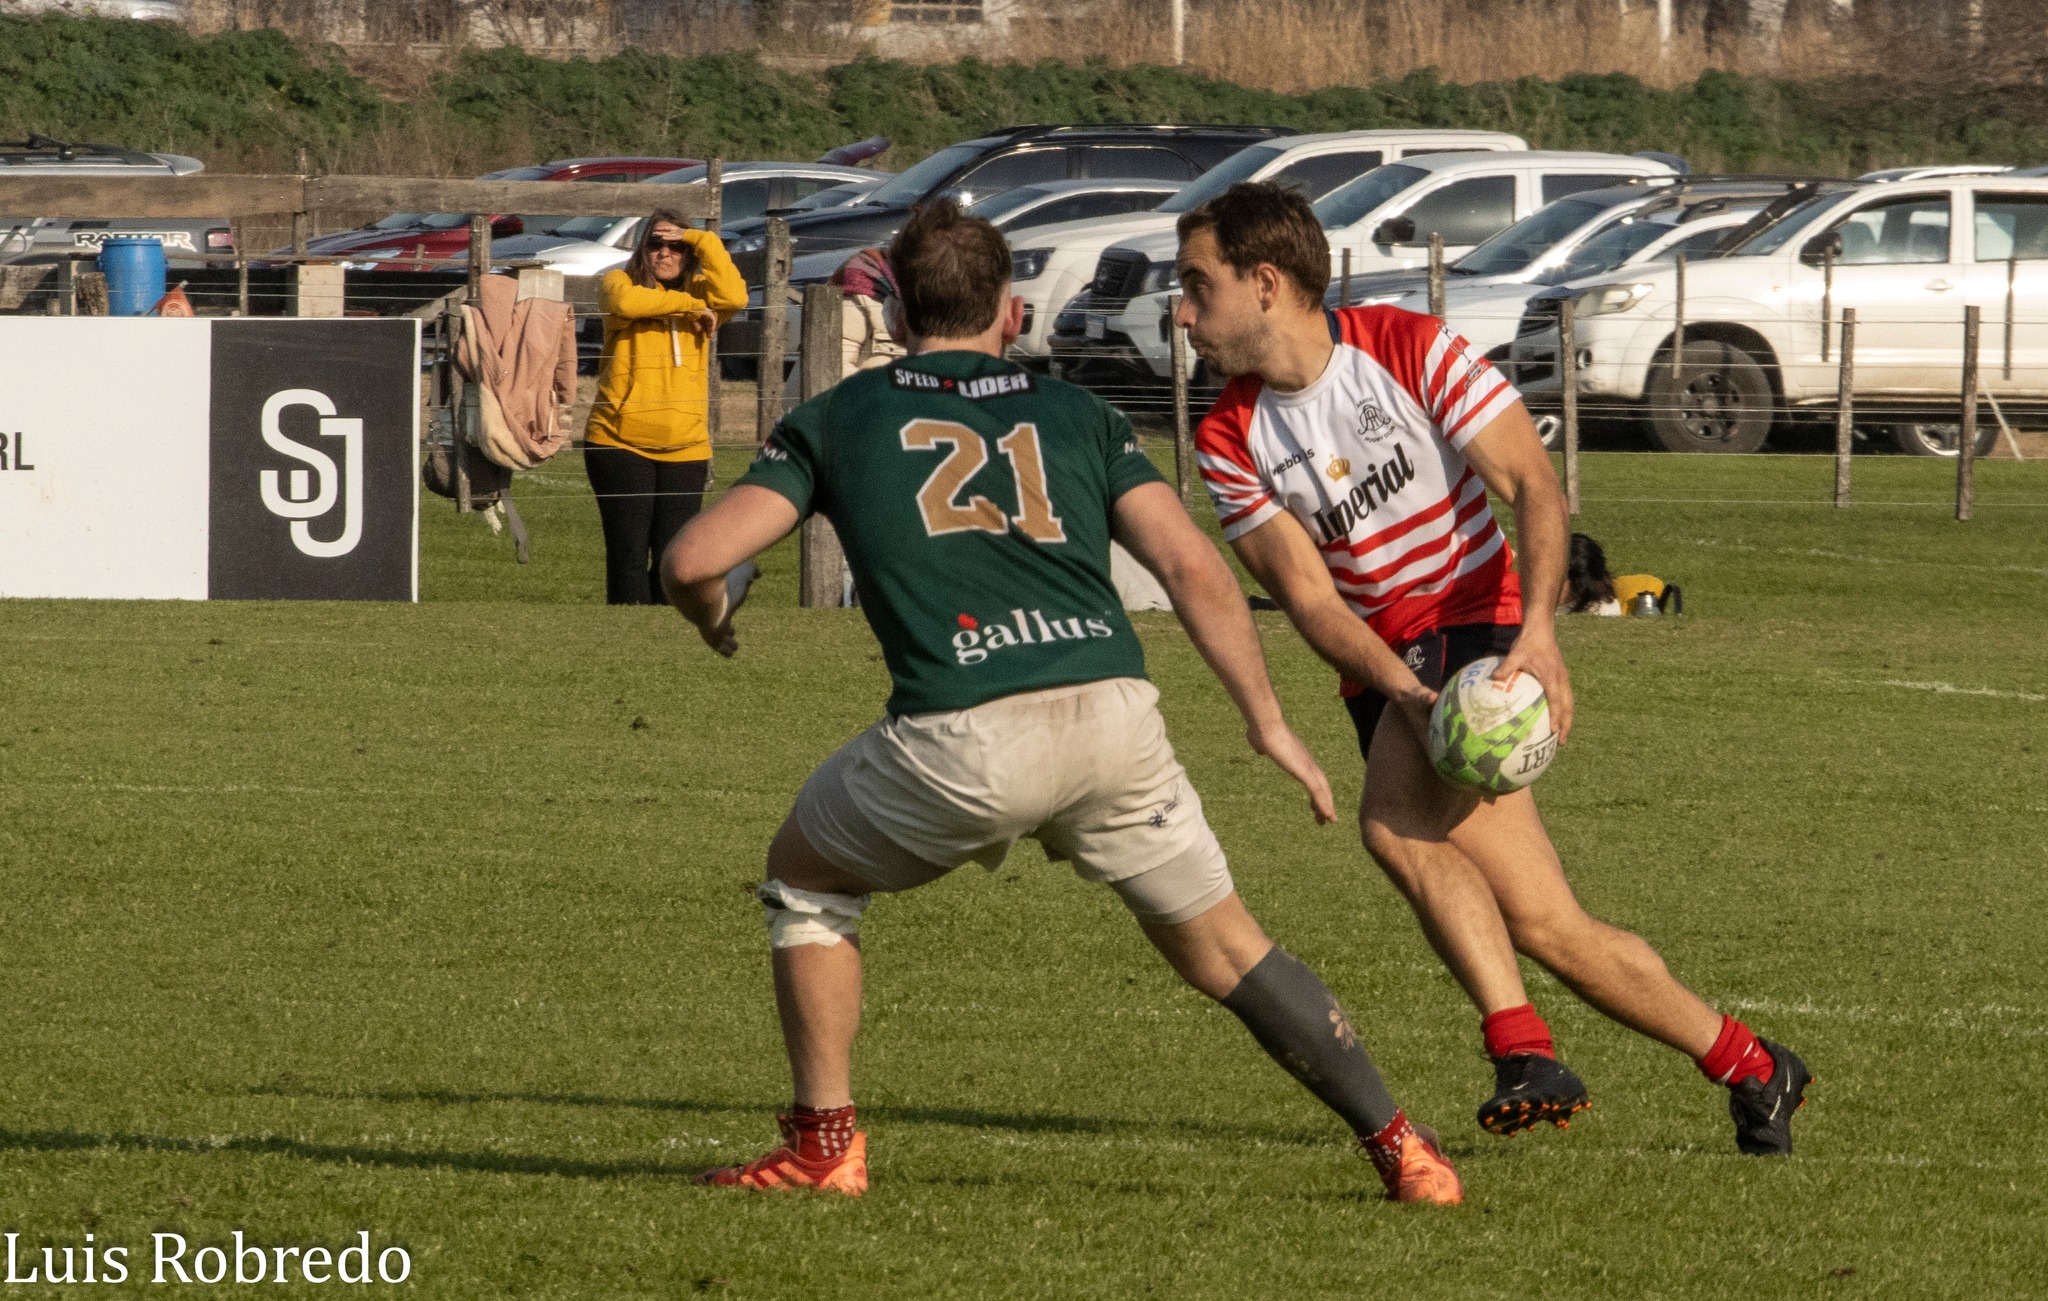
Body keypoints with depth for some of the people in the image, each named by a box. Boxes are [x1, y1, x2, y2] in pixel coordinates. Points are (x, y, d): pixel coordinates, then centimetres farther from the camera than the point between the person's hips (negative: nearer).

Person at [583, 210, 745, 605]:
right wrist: (689, 305, -11)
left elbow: (733, 297, -8)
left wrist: (701, 240, -4)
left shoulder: (698, 292, 14)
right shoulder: (620, 283, 6)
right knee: (628, 554, -5)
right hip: (621, 442, -3)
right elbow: (625, 303, -19)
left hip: (684, 449, 3)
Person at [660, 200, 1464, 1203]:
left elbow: (694, 560, 8)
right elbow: (1191, 565, 9)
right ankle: (1401, 1147, 12)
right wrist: (1267, 722, 15)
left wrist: (711, 621, 31)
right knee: (1221, 949, 19)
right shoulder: (1075, 413, 21)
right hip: (1113, 721, 2)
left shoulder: (834, 422, 16)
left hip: (961, 742, -2)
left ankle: (825, 1144, 20)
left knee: (805, 875, 26)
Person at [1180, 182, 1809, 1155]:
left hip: (1478, 622, -5)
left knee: (1396, 824, -32)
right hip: (1384, 667, 5)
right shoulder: (1229, 443, 3)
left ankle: (1523, 1049, -24)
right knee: (1543, 927, -11)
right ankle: (1747, 1067, -3)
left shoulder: (1409, 348, -8)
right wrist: (1399, 688, -22)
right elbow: (1306, 593, -4)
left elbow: (1534, 483, -12)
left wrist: (1538, 628, -28)